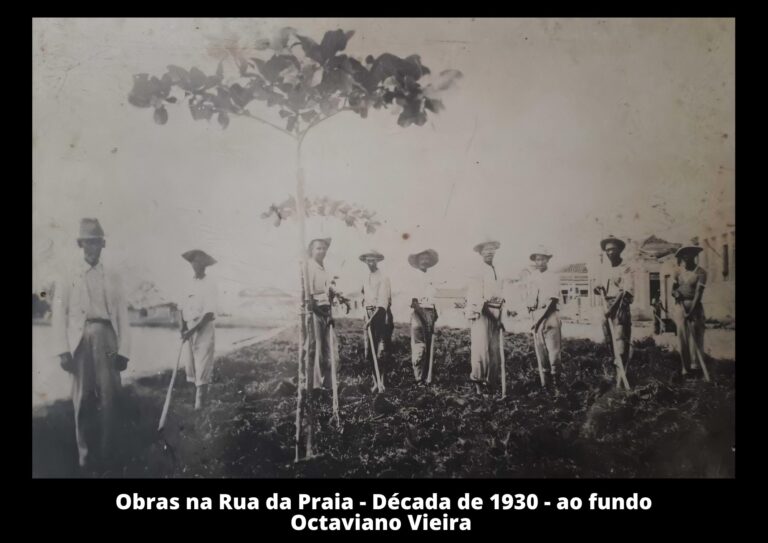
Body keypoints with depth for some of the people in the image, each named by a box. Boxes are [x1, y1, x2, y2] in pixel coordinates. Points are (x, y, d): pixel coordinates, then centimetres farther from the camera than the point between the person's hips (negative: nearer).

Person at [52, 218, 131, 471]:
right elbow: (59, 316, 6)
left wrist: (123, 351, 0)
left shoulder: (114, 278, 14)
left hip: (106, 338, 0)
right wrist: (63, 351, -5)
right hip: (80, 341, 0)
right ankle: (86, 454, 14)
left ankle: (107, 454, 5)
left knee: (109, 398, -4)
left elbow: (122, 316, 9)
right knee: (83, 399, 2)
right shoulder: (68, 279, 12)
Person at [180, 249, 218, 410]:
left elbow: (209, 313, -14)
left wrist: (193, 330, -17)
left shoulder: (209, 284, -8)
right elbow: (184, 307, 14)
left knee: (202, 368, -7)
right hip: (190, 329, 7)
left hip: (204, 329, -7)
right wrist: (183, 326, -2)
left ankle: (200, 403, -5)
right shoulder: (191, 284, 12)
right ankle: (195, 398, 20)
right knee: (191, 366, 9)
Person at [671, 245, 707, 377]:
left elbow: (699, 293, -12)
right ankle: (686, 368, 6)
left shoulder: (700, 272, -5)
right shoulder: (678, 271, 6)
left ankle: (696, 365, -8)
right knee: (682, 335, 1)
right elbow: (673, 289, 8)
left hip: (694, 306, -2)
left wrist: (691, 311, -19)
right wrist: (676, 293, -17)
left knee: (696, 335, -9)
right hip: (680, 305, 3)